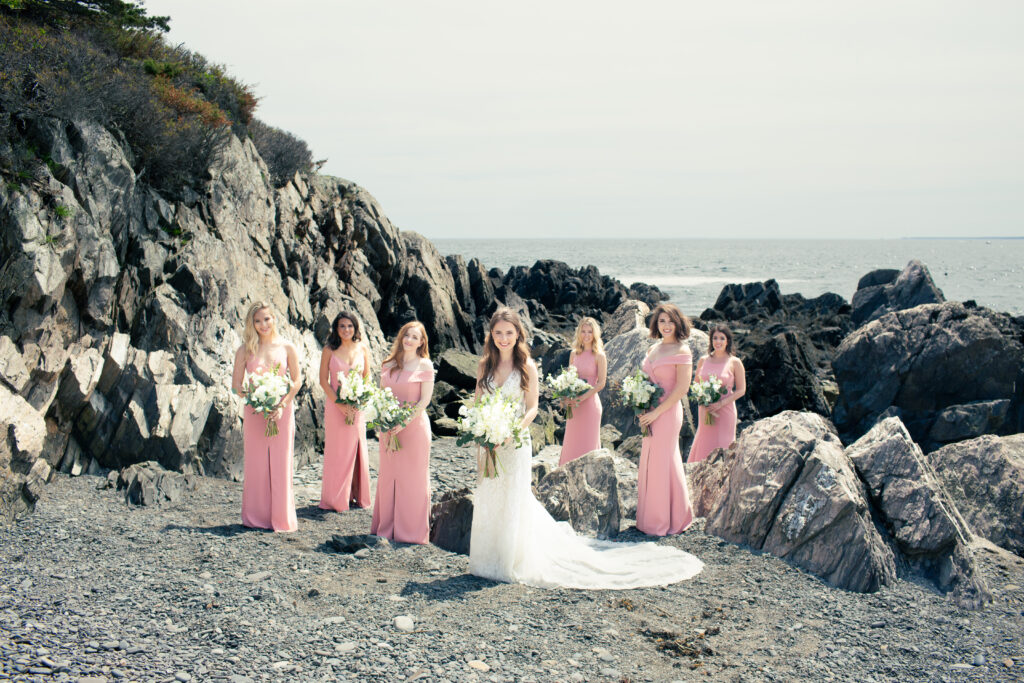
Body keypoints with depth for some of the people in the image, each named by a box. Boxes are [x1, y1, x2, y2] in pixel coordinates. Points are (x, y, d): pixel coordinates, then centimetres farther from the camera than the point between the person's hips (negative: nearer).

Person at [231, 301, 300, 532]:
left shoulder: (287, 348, 2)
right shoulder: (245, 350, 3)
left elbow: (297, 381, 2)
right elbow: (236, 384, 3)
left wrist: (282, 405, -10)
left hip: (282, 411, 0)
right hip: (254, 412, 1)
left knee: (280, 463, 1)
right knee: (256, 463, 4)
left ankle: (281, 518, 11)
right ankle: (256, 517, 13)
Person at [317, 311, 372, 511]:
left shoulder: (362, 349, 4)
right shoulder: (329, 350, -3)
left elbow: (367, 378, 9)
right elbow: (323, 380, -4)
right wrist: (339, 404, -13)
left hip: (357, 406, 2)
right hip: (335, 405, -2)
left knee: (356, 448, 5)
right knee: (336, 450, 2)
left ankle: (356, 495, 14)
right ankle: (336, 499, 9)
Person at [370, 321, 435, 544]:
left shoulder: (424, 365, -4)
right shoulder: (389, 364, 9)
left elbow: (425, 400, -8)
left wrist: (404, 423, -16)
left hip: (414, 426, -4)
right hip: (389, 428, 5)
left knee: (412, 478, 0)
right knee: (388, 475, 8)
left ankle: (411, 531, 9)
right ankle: (386, 528, 18)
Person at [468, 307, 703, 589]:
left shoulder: (526, 366, -6)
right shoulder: (485, 365, 4)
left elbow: (532, 408, -4)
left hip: (515, 443, -4)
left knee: (513, 501, 3)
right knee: (487, 500, 11)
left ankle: (513, 564, 16)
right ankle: (489, 561, 26)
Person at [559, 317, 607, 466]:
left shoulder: (599, 356, -6)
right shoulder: (574, 354, 8)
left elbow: (601, 383, -10)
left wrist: (581, 398, -16)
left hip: (590, 402, -5)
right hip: (574, 405, 5)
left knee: (588, 443, 2)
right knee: (571, 441, 8)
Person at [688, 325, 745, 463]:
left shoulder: (735, 362, -2)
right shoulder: (703, 360, 7)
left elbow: (741, 390, -2)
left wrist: (721, 403, -14)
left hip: (725, 411, -3)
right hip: (705, 411, 3)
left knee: (721, 448, -1)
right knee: (704, 448, 3)